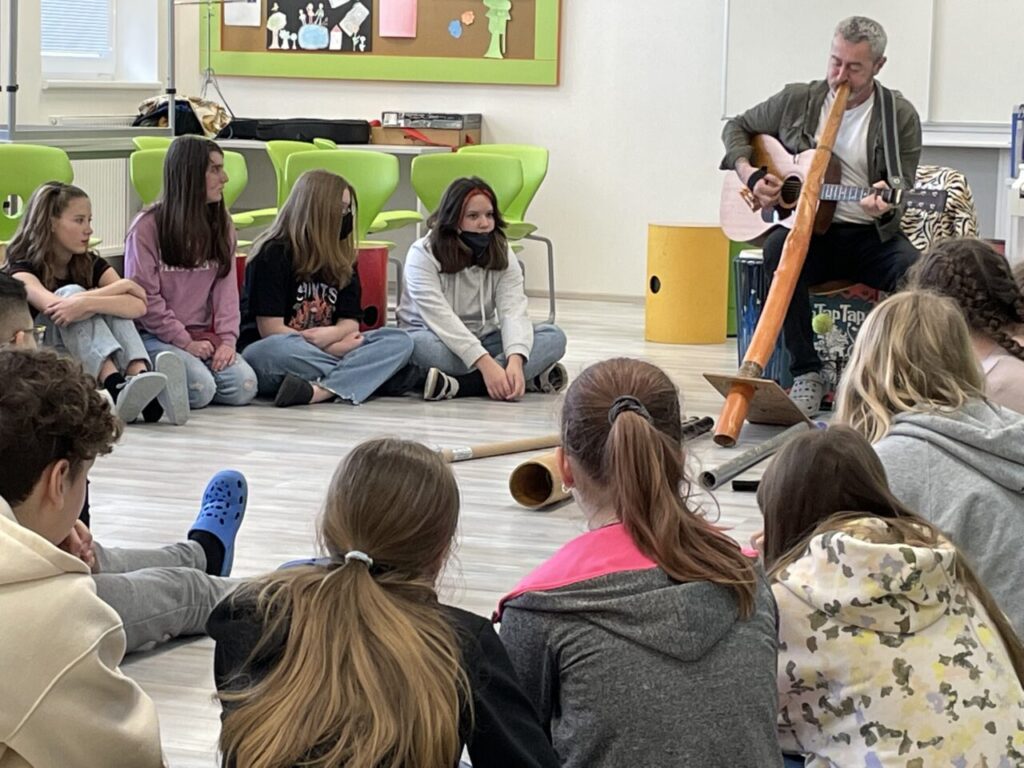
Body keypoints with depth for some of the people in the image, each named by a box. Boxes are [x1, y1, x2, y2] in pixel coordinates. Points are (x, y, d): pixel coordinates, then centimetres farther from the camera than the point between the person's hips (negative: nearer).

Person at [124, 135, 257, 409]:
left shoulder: (221, 224, 12)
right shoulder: (147, 226, -5)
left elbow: (226, 288, 6)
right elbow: (144, 297, -8)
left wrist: (227, 339, -8)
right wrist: (184, 342, -13)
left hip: (206, 337, 6)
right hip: (156, 336, -6)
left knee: (243, 387, -19)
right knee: (200, 389, -30)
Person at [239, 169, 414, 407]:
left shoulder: (342, 259, 13)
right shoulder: (273, 254, -7)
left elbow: (350, 322, 6)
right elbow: (270, 329, -13)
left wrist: (332, 334, -19)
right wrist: (335, 347, -13)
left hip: (327, 352, 6)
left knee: (399, 340, -15)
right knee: (278, 349, -42)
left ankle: (319, 391, -37)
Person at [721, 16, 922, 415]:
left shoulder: (900, 116, 3)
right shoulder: (797, 101, 7)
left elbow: (901, 190, 0)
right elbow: (737, 127, 21)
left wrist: (885, 206, -25)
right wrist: (748, 173, 1)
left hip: (870, 234, -1)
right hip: (810, 231, 1)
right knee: (778, 250, -36)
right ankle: (806, 373, -27)